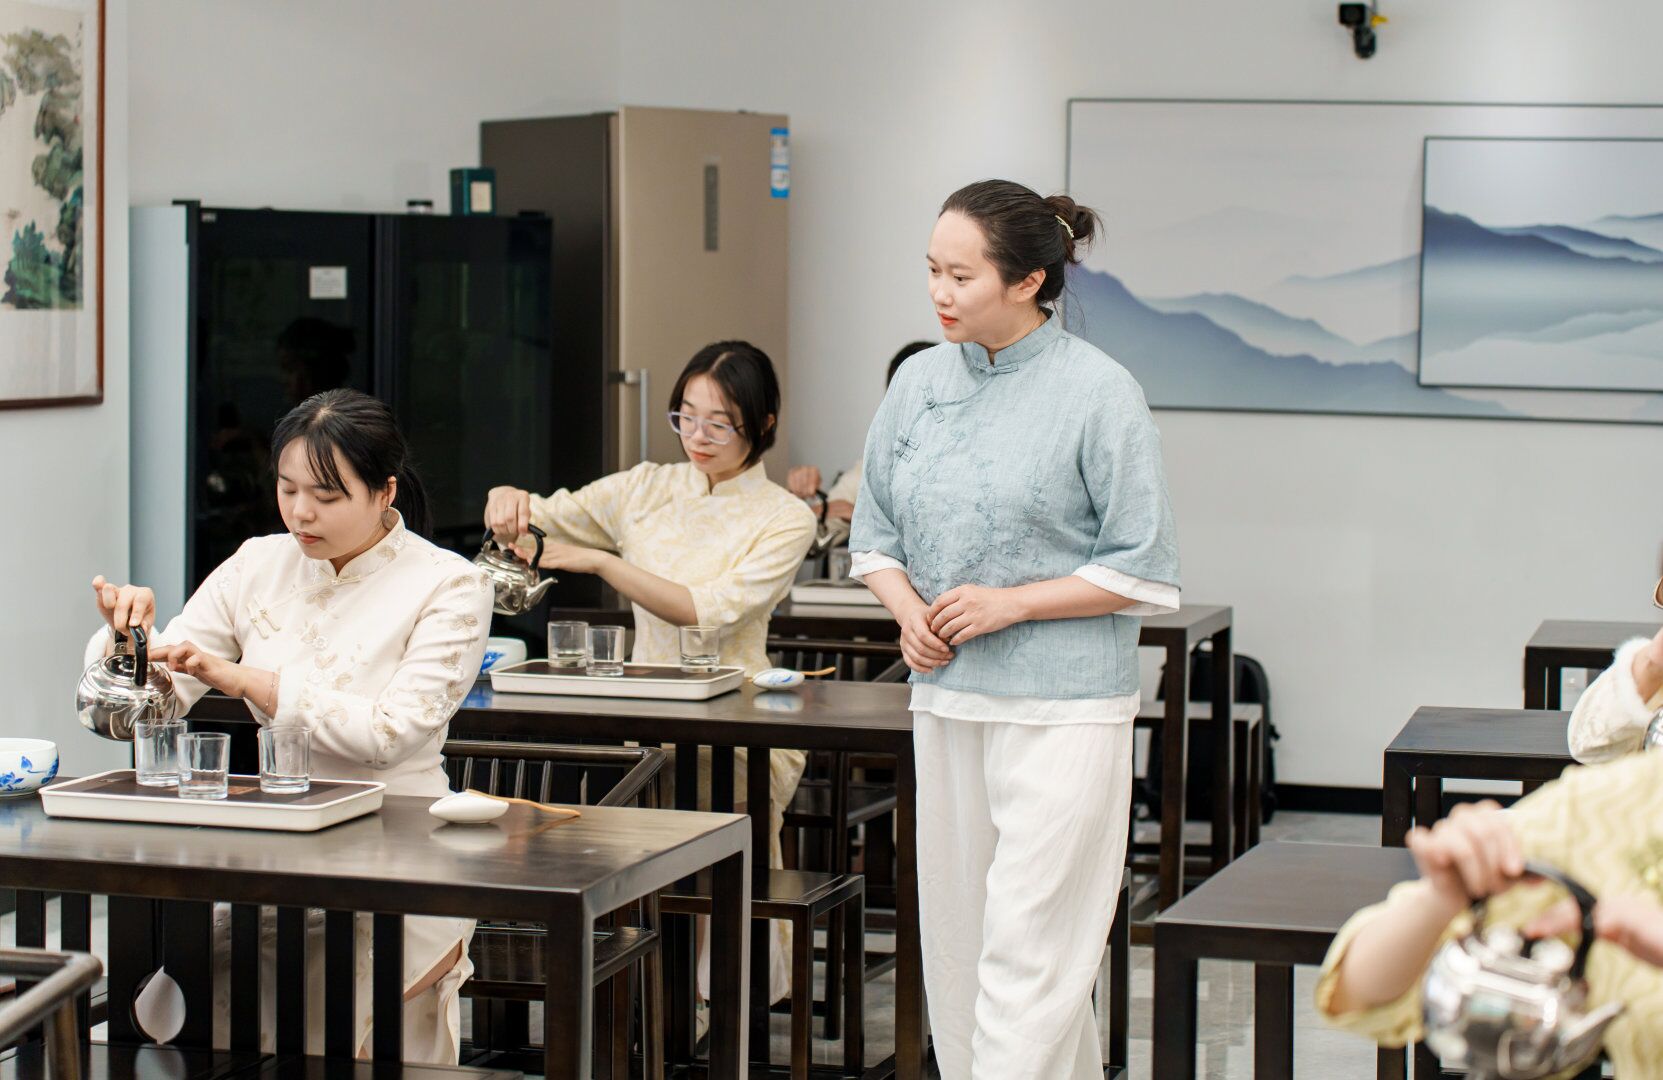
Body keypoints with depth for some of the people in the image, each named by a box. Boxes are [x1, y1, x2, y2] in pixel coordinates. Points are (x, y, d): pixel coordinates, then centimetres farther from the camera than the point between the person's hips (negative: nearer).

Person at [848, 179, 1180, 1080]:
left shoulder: (1097, 392, -9)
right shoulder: (919, 383, 7)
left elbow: (1145, 571, -7)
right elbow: (875, 536, 16)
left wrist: (1010, 603, -14)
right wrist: (910, 614, -3)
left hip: (1062, 708, -6)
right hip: (947, 701, 6)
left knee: (1027, 953, -8)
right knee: (955, 944, 11)